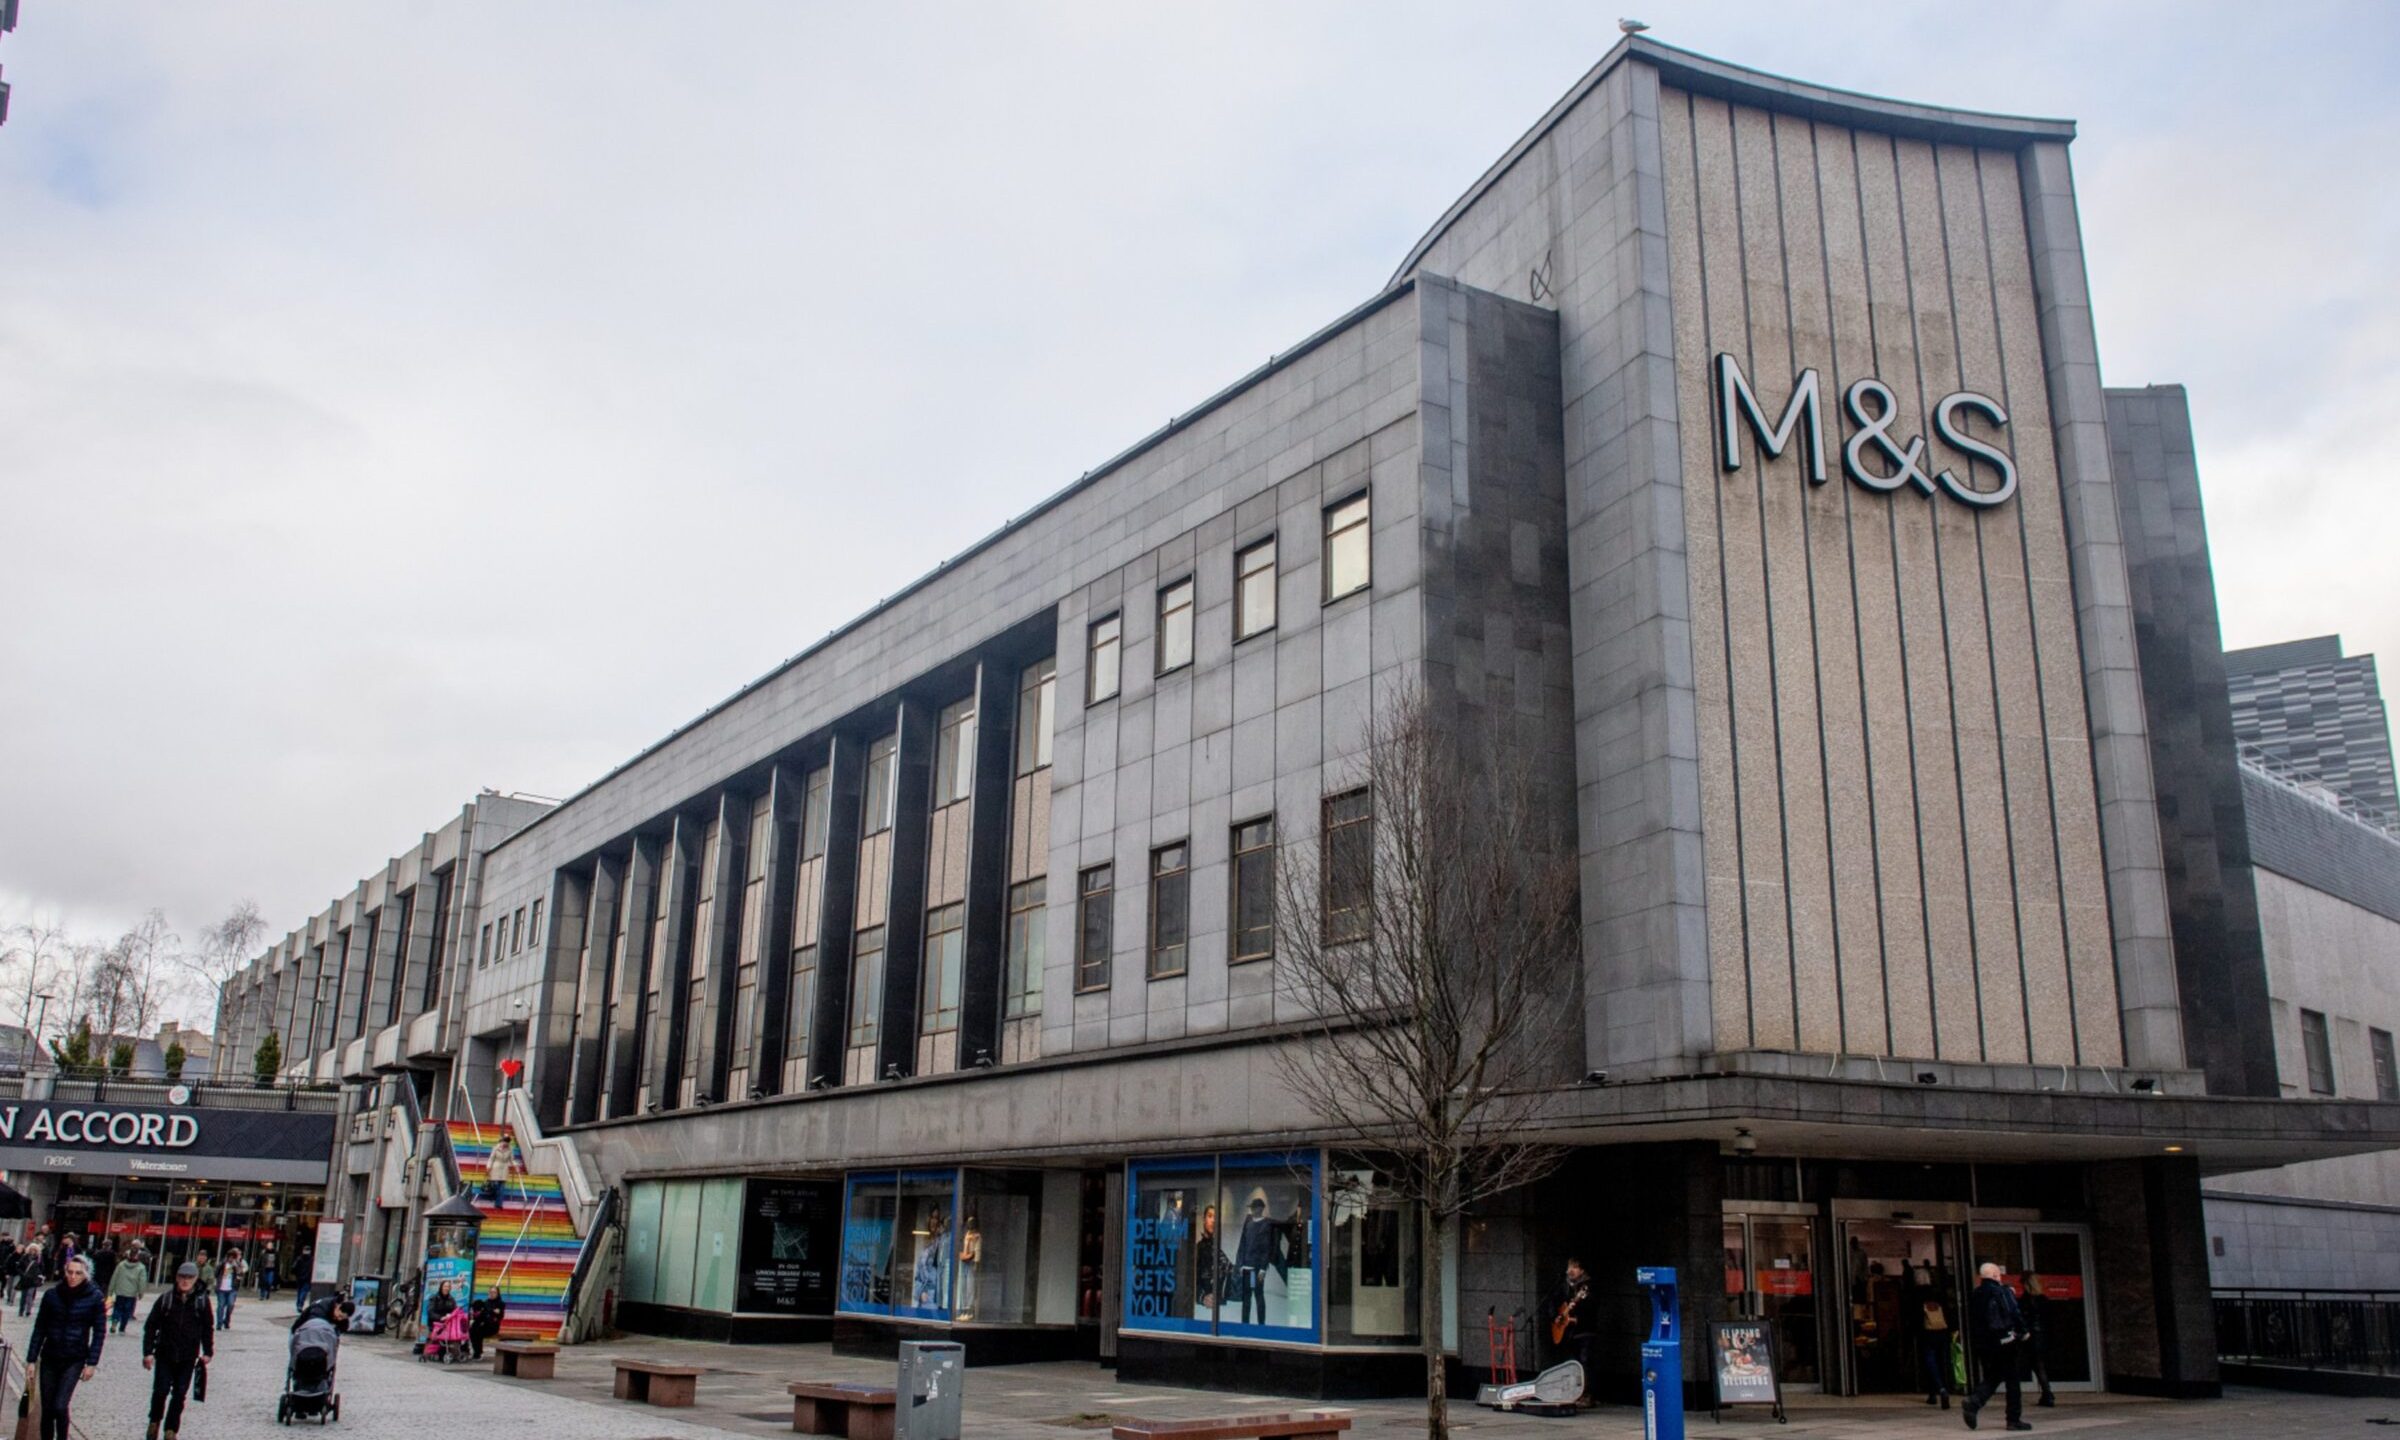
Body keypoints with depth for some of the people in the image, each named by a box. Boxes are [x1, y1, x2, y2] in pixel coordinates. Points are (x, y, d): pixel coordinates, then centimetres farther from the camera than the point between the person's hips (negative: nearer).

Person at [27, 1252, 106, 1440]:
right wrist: (31, 1359, 1)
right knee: (47, 1409, 6)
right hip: (50, 1358, 2)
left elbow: (99, 1332, -3)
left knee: (60, 1407, -13)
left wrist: (92, 1363, -8)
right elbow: (39, 1329, 4)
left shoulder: (94, 1297, -7)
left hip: (75, 1360, -2)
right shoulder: (52, 1295, -2)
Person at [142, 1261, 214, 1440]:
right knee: (160, 1391, -1)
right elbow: (150, 1326, -1)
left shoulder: (202, 1300, -3)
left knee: (179, 1395, 3)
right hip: (165, 1354, 0)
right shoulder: (165, 1299, -5)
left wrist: (208, 1352, 2)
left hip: (188, 1358, 0)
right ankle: (154, 1422, 26)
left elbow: (208, 1328, 5)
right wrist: (148, 1352, -6)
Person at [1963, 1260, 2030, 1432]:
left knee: (1991, 1378, 14)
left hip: (1982, 1344, 5)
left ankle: (1973, 1403, -9)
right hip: (2005, 1341, -5)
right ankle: (2014, 1419, 7)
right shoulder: (2003, 1291, -8)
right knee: (2012, 1380, 5)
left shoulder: (1974, 1295, 10)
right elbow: (2015, 1314, -13)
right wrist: (2022, 1332, -1)